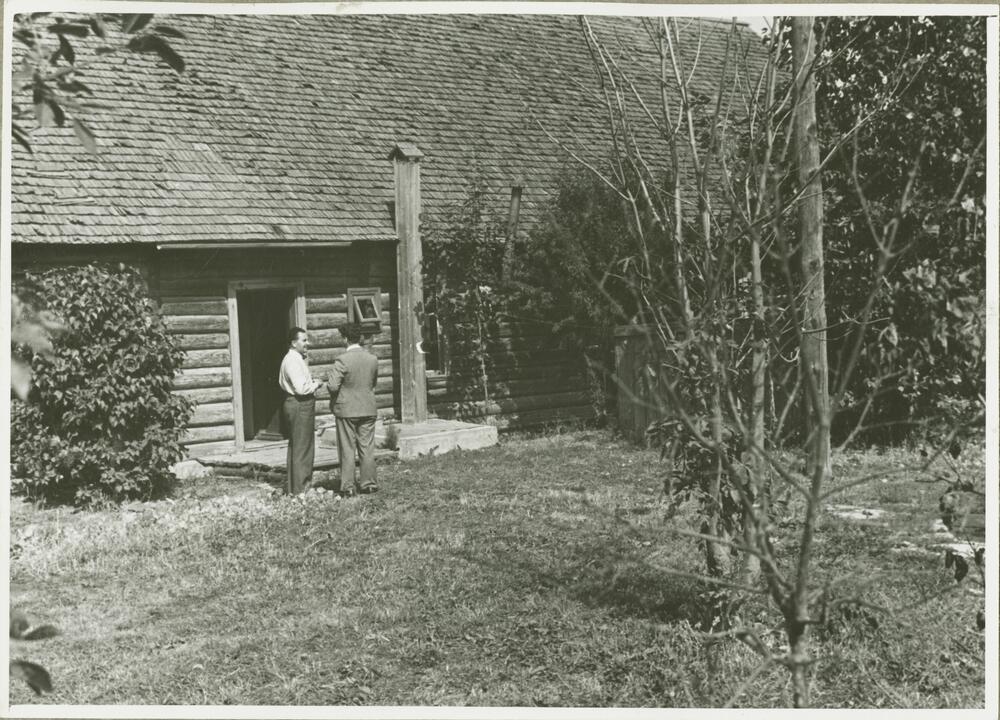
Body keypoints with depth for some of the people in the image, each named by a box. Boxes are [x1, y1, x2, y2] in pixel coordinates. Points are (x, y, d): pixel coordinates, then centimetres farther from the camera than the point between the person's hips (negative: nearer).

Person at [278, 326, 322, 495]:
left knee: (296, 447, 17)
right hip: (299, 406, -11)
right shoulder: (293, 361, -19)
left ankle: (294, 486, 26)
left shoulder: (296, 359, 14)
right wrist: (316, 384, -9)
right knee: (301, 449, -5)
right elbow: (301, 388, -27)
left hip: (301, 405, 11)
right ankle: (299, 489, 0)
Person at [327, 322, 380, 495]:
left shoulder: (342, 360, -16)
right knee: (367, 448, 10)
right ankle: (368, 484, 14)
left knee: (347, 449, 4)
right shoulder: (373, 359, 0)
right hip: (368, 409, 4)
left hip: (346, 410, -4)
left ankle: (347, 486, 7)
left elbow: (333, 386, -19)